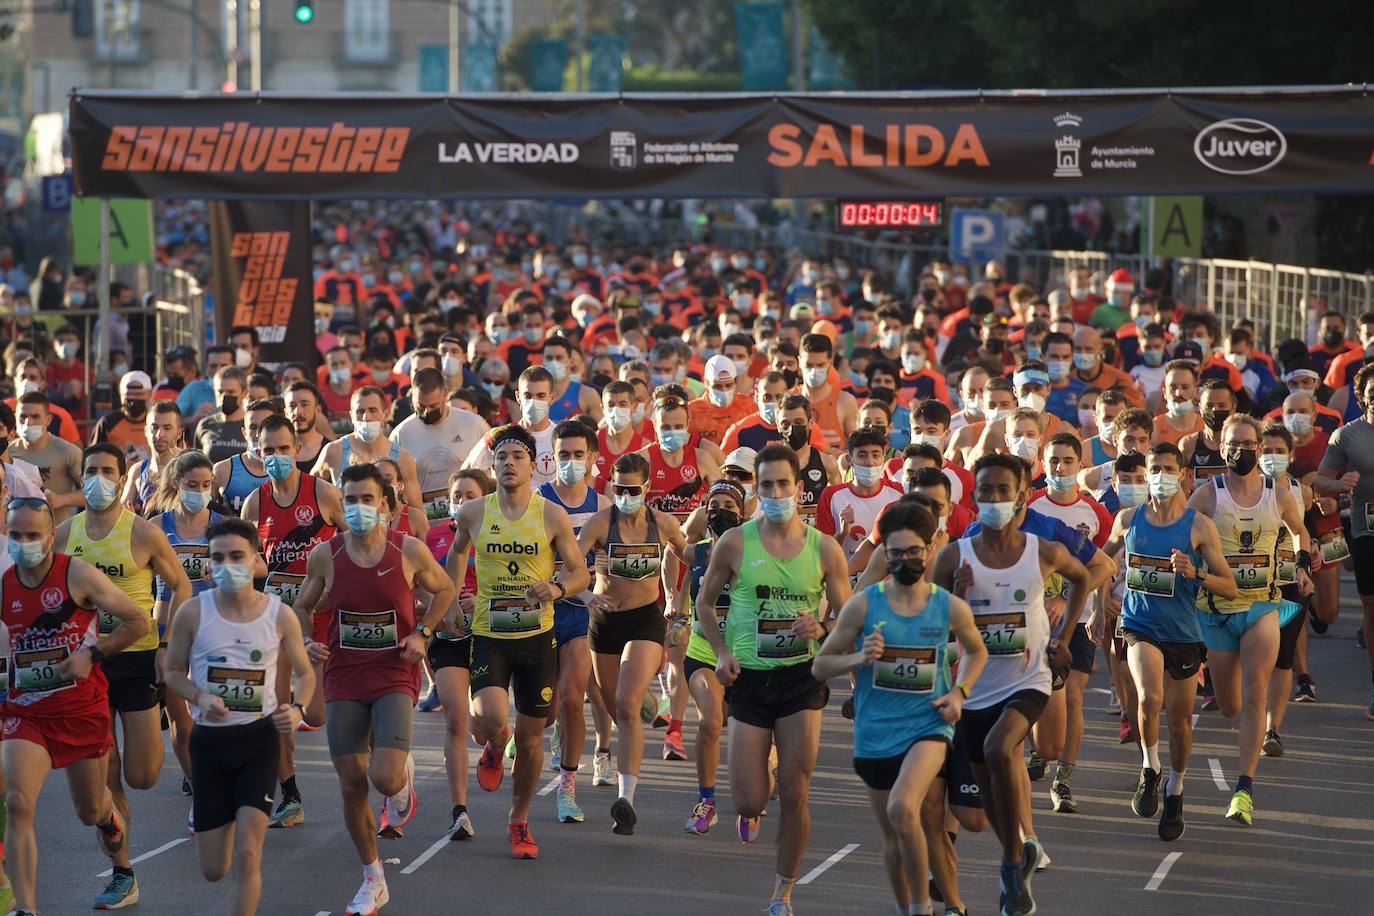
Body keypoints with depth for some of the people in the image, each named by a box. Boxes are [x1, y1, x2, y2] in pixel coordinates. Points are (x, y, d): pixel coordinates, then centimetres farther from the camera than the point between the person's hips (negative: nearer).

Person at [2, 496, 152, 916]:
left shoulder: (79, 575, -12)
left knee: (92, 810, 13)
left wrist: (92, 654, -15)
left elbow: (139, 622, -7)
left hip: (82, 709, -2)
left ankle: (124, 877, 43)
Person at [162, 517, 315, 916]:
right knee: (213, 870, 9)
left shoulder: (280, 615, -5)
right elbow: (173, 672, 5)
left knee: (247, 855, -14)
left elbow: (306, 673, 8)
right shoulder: (193, 612, -6)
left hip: (259, 738, -1)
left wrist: (296, 709, -13)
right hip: (209, 739, 1)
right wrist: (199, 697, -17)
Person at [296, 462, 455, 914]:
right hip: (344, 681, 2)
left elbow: (444, 590, 12)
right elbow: (304, 607, 14)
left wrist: (422, 633, -2)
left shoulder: (410, 551, -7)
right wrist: (306, 643, -5)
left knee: (386, 778, -19)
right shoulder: (324, 555, -3)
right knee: (352, 784, 4)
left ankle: (405, 777, 21)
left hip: (395, 678, -2)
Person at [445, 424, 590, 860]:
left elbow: (580, 572, 2)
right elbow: (457, 552, 21)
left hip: (537, 636, 0)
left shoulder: (552, 516, -5)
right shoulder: (473, 513, -1)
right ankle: (492, 750, 15)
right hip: (488, 634, 0)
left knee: (530, 738, 6)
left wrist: (556, 588, -19)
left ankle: (519, 822, 26)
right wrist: (452, 602, 12)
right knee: (492, 719, -24)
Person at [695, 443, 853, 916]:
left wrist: (821, 630, -18)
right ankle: (749, 811, 38)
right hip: (749, 678, 0)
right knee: (750, 800, -2)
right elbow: (704, 602, 10)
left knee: (794, 794, -5)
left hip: (803, 677, 0)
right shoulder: (735, 543, -3)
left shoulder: (824, 549, -2)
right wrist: (722, 651, -5)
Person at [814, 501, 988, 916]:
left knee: (903, 808, -27)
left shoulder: (952, 608, -2)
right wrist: (859, 658, -18)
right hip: (876, 736, 2)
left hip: (928, 727, -2)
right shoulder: (863, 605, -5)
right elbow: (820, 665, 1)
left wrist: (959, 692, 1)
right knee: (894, 837, 12)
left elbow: (977, 652, 18)